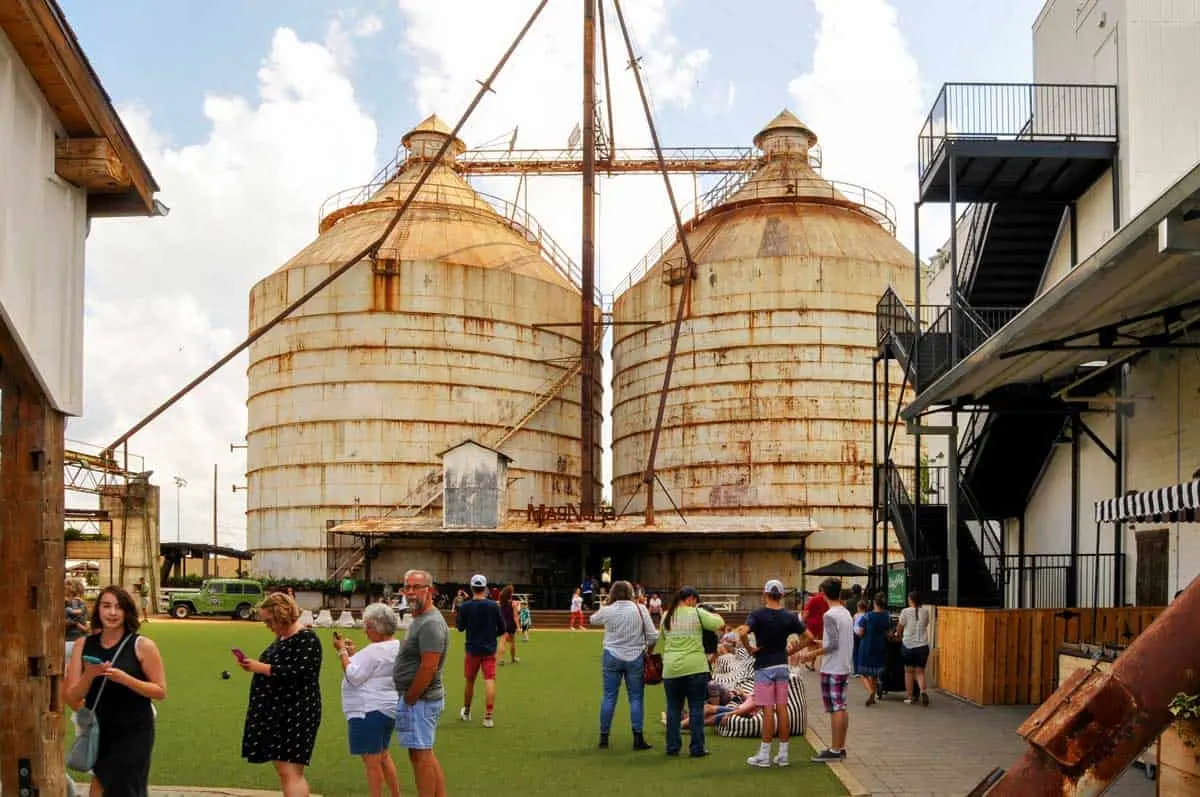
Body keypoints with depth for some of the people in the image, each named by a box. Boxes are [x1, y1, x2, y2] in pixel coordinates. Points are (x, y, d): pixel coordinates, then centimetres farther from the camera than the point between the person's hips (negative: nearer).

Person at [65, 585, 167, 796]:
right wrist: (89, 675, -19)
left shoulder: (142, 646, -8)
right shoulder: (83, 646, 0)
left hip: (133, 734, -3)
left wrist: (125, 678, -20)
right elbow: (72, 699, 0)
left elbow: (160, 691, -8)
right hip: (97, 733, 3)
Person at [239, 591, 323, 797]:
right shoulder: (282, 637, 15)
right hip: (277, 712, 10)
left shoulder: (306, 639, -13)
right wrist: (253, 665, 10)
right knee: (282, 769, 11)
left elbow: (296, 673, -23)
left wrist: (260, 667, -20)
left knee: (290, 771, -12)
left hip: (297, 714, -10)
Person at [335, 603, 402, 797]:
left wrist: (342, 651, -13)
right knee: (383, 756, 23)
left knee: (372, 761, -4)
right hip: (387, 709, 11)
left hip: (369, 712, -11)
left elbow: (354, 677, -19)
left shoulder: (374, 650, -20)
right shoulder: (397, 647, 10)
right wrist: (353, 654, 12)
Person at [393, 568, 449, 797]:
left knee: (421, 756, -4)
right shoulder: (420, 620, 15)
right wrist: (407, 699, 13)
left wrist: (408, 699, -16)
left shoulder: (431, 624, -18)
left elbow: (428, 668, -24)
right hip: (421, 699, 10)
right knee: (426, 755, 15)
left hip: (420, 700, -10)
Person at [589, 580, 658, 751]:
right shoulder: (640, 609, -4)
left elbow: (592, 620, 18)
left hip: (612, 658, 1)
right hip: (635, 658, -1)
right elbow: (653, 636, -4)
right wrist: (648, 650, 13)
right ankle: (638, 738, 2)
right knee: (636, 698, 4)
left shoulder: (607, 610, -4)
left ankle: (604, 737, 13)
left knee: (608, 696, 7)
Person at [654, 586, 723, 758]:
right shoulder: (697, 613, -5)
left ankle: (672, 747, 14)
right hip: (695, 667, -4)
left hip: (671, 669, 4)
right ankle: (697, 748, 5)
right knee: (696, 708, 3)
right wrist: (715, 615, 17)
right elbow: (719, 624, -2)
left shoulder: (667, 616, 8)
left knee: (673, 708, 11)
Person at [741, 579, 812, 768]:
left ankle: (764, 755, 2)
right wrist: (792, 650, 10)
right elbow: (808, 638, 5)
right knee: (782, 709, 7)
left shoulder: (758, 615, -11)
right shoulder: (789, 617, 3)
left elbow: (742, 632, -27)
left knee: (768, 710, -2)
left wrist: (749, 649, -12)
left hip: (764, 667, -4)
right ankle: (783, 755, 11)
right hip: (783, 666, 4)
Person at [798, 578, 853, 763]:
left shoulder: (830, 616, -16)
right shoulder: (847, 614, 11)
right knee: (841, 707, 12)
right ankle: (841, 748, 17)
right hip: (845, 668, 9)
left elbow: (833, 645, -21)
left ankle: (834, 750, -3)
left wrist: (812, 654, -13)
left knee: (835, 708, -6)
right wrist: (820, 643, 23)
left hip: (832, 669, -9)